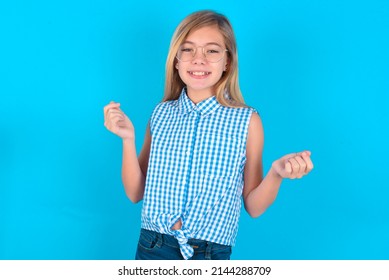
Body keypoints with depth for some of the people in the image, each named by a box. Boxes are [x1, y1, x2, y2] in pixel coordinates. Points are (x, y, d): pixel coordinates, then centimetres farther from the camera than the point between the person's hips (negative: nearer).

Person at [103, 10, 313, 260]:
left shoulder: (247, 121, -9)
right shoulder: (161, 114, -1)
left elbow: (253, 207, -2)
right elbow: (136, 193, 3)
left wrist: (276, 174, -20)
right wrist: (128, 140, -9)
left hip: (211, 253, -1)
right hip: (152, 248, 2)